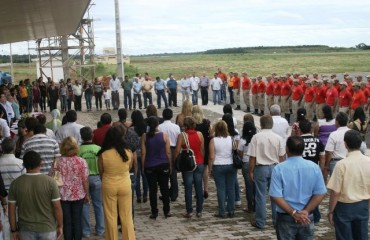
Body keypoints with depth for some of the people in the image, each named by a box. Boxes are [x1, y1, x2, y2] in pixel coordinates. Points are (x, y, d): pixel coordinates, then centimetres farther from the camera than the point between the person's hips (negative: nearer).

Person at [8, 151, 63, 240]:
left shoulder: (15, 184, -7)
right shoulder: (50, 182, -13)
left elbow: (12, 210, -3)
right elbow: (57, 207, -10)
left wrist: (14, 230, 8)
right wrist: (60, 226, 3)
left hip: (26, 229, 2)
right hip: (47, 229, -2)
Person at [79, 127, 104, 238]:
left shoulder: (78, 149, -10)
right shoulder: (98, 149, -9)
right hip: (96, 178, 1)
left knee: (84, 204, 8)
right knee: (98, 204, 12)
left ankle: (86, 231, 11)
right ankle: (100, 230, 18)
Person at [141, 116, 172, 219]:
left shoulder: (144, 137, -5)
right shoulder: (164, 136, -5)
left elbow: (143, 153, -4)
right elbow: (168, 152, -2)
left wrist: (143, 166, 5)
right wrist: (170, 165, 8)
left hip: (150, 166, 0)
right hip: (163, 166, 0)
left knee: (152, 189, 6)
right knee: (164, 188, 10)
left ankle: (154, 212, 9)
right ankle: (166, 211, 15)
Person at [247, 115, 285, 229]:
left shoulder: (256, 137, -10)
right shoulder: (278, 138, -1)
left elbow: (252, 157, -10)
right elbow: (281, 156, 4)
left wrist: (251, 171, 1)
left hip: (261, 168, -2)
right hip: (275, 167, 3)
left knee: (261, 195, 4)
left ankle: (260, 222, 9)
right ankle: (277, 220, 18)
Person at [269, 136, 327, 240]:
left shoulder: (279, 169, -12)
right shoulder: (314, 167, -4)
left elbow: (276, 196, -17)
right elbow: (320, 193, -6)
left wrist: (293, 213, -13)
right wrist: (306, 211, -9)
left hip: (285, 218, -2)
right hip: (307, 217, 2)